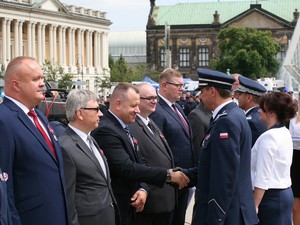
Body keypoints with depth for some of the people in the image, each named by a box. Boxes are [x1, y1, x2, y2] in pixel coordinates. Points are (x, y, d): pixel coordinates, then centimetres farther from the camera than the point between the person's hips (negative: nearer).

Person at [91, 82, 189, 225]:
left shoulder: (124, 128, 11)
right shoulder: (105, 131, -20)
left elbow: (138, 164, 13)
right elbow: (127, 168, -27)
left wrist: (143, 189, -7)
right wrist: (168, 175, -25)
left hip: (130, 207, 9)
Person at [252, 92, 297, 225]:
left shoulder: (268, 137, -18)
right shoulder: (285, 133, 10)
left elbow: (263, 177, -19)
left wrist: (254, 205, -15)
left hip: (271, 196, -9)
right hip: (286, 192, 9)